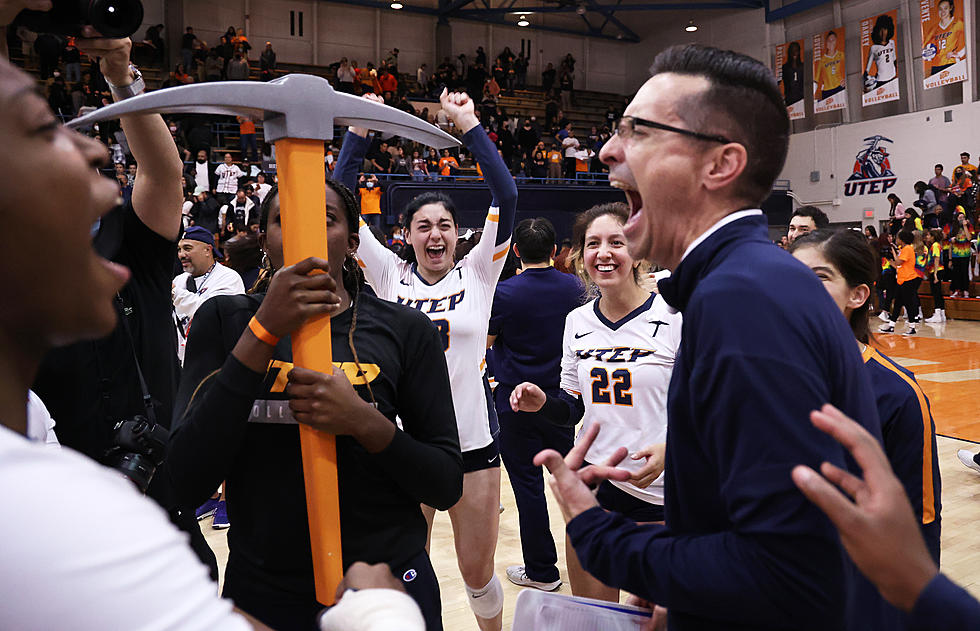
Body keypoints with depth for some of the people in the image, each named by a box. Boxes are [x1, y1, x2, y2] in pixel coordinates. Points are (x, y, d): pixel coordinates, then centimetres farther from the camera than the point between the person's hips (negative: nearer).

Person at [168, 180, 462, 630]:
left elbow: (447, 485, -5)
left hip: (386, 585, 0)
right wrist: (264, 330, -22)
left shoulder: (404, 330, -5)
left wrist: (364, 421, -23)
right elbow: (187, 485, -15)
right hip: (262, 592, 1)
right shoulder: (224, 320, -4)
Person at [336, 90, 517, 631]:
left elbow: (506, 197, -9)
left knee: (479, 574, 12)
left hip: (472, 441, 0)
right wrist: (359, 130, -10)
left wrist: (468, 124, -12)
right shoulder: (390, 276, 2)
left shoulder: (477, 273, 1)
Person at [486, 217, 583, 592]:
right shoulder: (574, 287, -2)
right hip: (561, 399, 4)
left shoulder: (506, 291, -16)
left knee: (528, 484, 6)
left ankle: (541, 570, 15)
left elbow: (486, 341, -4)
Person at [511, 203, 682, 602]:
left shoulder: (674, 318, -9)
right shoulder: (577, 322, 6)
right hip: (591, 484, 4)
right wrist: (544, 403, -9)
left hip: (656, 491, -4)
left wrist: (670, 448, -25)